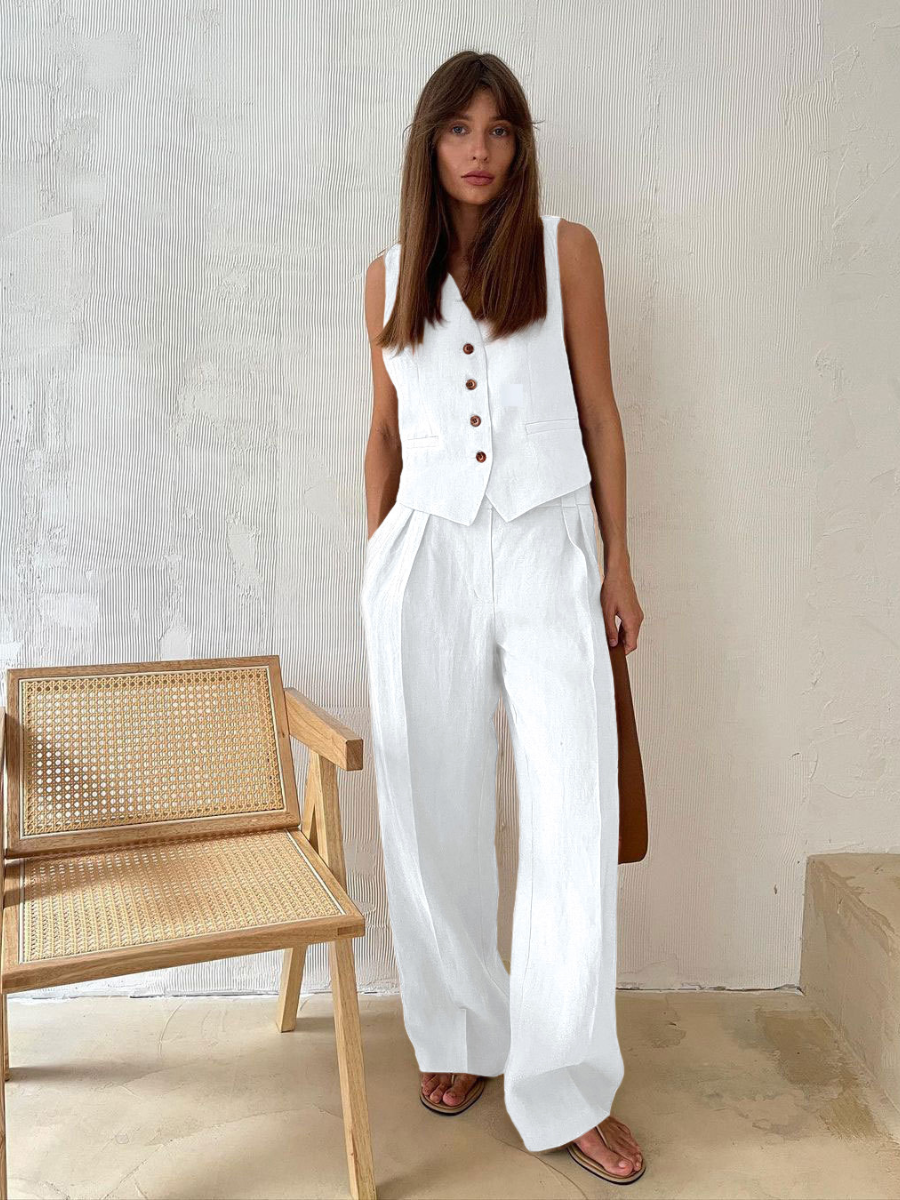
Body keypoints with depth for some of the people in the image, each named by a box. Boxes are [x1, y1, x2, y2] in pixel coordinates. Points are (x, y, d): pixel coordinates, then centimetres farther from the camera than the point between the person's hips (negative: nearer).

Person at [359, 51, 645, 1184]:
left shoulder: (564, 248, 5)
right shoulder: (390, 274, 10)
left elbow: (598, 408, 6)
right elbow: (384, 430, 15)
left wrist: (618, 560, 3)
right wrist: (378, 559, 13)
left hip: (546, 549, -1)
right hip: (425, 554, 2)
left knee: (575, 818, -6)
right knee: (436, 816, 7)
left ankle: (566, 1089, 9)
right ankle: (460, 1037, 28)